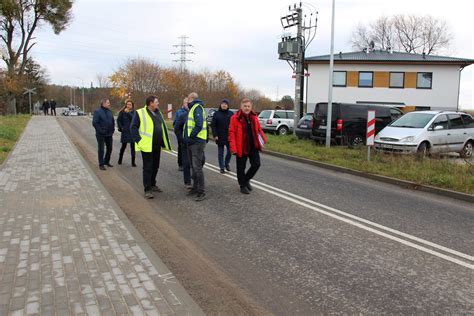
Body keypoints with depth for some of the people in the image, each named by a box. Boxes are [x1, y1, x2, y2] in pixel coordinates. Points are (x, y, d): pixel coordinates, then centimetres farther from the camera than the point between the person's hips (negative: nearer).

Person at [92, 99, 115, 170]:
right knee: (101, 149, 0)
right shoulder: (97, 111, -10)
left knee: (109, 148, 13)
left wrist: (113, 129, 7)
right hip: (101, 135, -6)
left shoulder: (109, 111, 9)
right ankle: (101, 164, 9)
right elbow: (94, 123, -16)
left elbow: (113, 121, 18)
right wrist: (100, 131, -18)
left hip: (109, 134, 6)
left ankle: (106, 161, 30)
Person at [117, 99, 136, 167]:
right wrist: (121, 128, -4)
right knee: (124, 146, 7)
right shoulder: (122, 112, 1)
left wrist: (128, 113, -21)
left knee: (133, 146, 0)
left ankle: (133, 162, 4)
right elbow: (118, 120, 5)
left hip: (132, 131, 0)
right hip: (125, 131, 0)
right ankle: (120, 159, 28)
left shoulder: (134, 112, 2)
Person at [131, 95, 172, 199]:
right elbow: (133, 127, -10)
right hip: (147, 146, -7)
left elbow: (163, 127, 18)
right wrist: (139, 140, -17)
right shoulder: (140, 113, -9)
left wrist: (164, 142, 13)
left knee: (155, 166, 16)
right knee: (148, 168, -4)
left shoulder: (158, 113, 13)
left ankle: (152, 185, 32)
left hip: (157, 146, 7)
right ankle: (147, 189, 2)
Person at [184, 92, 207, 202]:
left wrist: (190, 136, -19)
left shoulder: (197, 107, -11)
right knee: (193, 166, 16)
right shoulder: (193, 108, 21)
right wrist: (187, 137, 10)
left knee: (197, 167, -11)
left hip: (197, 142, -11)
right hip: (191, 143, 11)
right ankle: (195, 188, 27)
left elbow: (199, 125, -24)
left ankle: (201, 192, -8)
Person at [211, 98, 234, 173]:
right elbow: (213, 125, -1)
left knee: (230, 151, 4)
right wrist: (215, 135, -10)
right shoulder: (216, 114, 1)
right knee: (220, 153, 6)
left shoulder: (231, 114, 3)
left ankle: (226, 163, 28)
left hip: (229, 137, 1)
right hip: (220, 137, -1)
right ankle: (222, 167, 15)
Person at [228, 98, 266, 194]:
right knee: (241, 168, 6)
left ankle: (246, 179, 26)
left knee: (256, 164, 2)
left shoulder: (254, 117, 6)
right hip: (241, 148, -4)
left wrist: (262, 141, 2)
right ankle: (243, 185, 24)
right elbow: (231, 133, -11)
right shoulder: (235, 118, -9)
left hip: (253, 147, 4)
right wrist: (233, 148, -17)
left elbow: (259, 129, 14)